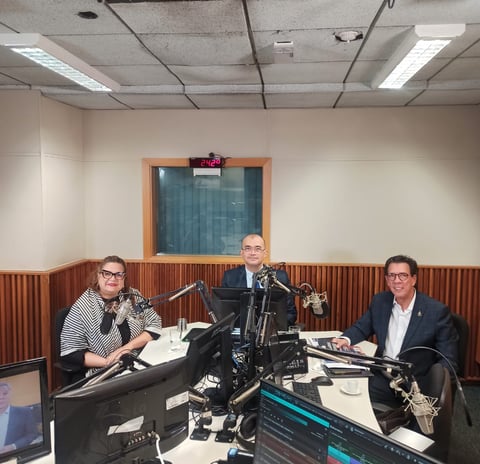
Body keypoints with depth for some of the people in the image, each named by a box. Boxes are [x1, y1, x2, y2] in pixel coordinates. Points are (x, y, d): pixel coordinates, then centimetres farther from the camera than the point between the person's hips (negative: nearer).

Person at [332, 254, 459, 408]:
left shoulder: (437, 311, -8)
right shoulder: (379, 301, 4)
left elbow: (448, 360, -6)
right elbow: (361, 328, 16)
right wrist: (346, 339, -7)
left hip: (416, 383, -3)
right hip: (381, 378, 3)